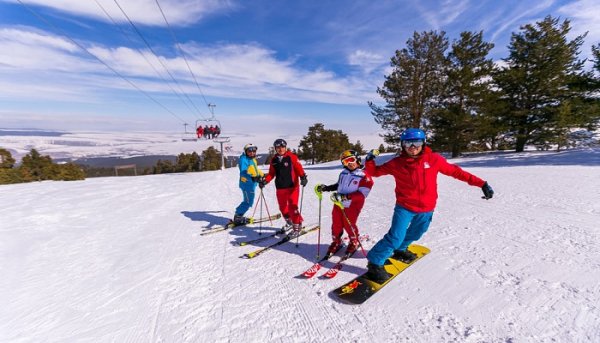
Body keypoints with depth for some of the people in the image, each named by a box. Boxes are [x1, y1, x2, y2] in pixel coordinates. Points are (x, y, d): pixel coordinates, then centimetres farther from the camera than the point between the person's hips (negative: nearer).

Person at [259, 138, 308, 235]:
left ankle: (297, 225, 8)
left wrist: (303, 177, -25)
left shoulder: (292, 157, -6)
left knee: (292, 207, -9)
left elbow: (299, 168, -10)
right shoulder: (274, 160, 7)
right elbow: (271, 173, 11)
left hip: (292, 186, -5)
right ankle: (289, 221, 38)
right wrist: (265, 181, -1)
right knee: (282, 207, 15)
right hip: (280, 188, 5)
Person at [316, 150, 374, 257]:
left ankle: (354, 242, 36)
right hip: (338, 204, 5)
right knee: (336, 224, 13)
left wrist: (345, 196, -29)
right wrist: (325, 188, 11)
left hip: (352, 206, -5)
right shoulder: (343, 173, 7)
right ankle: (336, 241, 38)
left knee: (349, 225, 6)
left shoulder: (364, 176, -12)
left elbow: (362, 193, -20)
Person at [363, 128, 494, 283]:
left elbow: (455, 172, 1)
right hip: (404, 207, -4)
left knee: (415, 233, 25)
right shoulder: (396, 163, -11)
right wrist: (370, 160, -21)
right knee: (395, 237, -11)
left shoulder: (434, 159, -8)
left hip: (426, 208, 4)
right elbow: (375, 171, -1)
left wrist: (481, 184, -1)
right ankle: (375, 263, 6)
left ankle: (400, 249, 53)